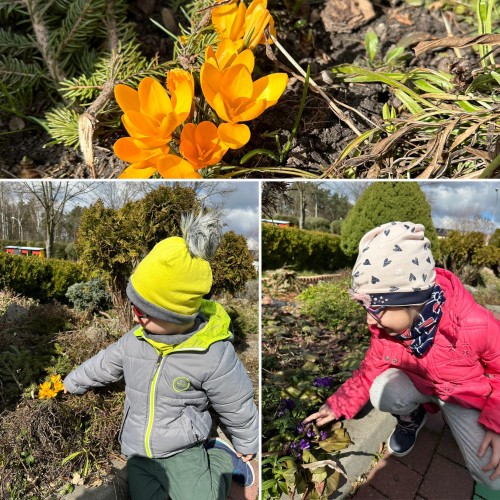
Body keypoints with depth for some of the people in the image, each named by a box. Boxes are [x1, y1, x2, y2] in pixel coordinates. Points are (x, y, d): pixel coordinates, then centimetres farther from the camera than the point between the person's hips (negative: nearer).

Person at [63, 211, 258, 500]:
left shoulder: (213, 355, -24)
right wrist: (71, 384, 29)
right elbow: (103, 365, 15)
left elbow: (238, 408, -9)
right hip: (139, 453, 5)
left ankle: (221, 458, 12)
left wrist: (246, 446, 6)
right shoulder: (136, 339, -6)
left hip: (183, 451, -5)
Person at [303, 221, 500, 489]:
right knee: (382, 391, -30)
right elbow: (371, 368, -8)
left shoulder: (475, 326, -36)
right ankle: (412, 415, 5)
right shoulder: (386, 326, -23)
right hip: (418, 382, 2)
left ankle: (453, 416, 14)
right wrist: (338, 405, -12)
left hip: (467, 395, -1)